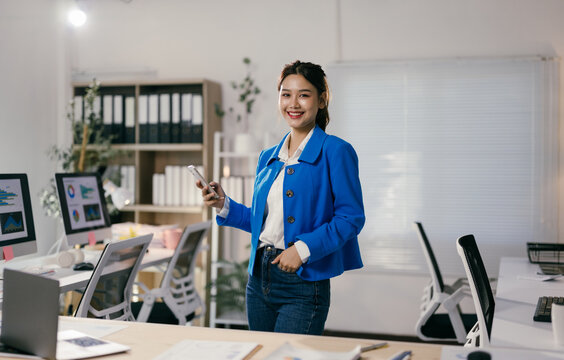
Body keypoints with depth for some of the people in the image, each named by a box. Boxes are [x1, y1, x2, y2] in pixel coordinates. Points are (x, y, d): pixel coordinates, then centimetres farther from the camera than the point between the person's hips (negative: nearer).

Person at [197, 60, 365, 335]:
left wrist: (303, 248, -21)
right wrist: (224, 205, 5)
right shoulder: (268, 157, 13)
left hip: (303, 284, -7)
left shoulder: (336, 152, -7)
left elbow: (351, 218, -12)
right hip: (259, 279, 7)